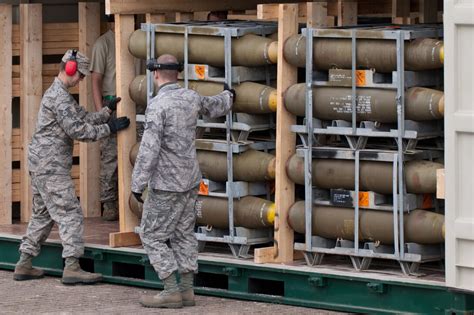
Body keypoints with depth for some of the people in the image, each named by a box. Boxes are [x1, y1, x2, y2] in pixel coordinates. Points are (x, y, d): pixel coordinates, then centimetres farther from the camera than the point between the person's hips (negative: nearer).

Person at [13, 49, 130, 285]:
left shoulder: (58, 94, 19)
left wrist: (107, 111, 9)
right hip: (51, 166, -11)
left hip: (41, 165, 11)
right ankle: (72, 267, -15)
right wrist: (109, 128, -14)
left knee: (42, 215, 15)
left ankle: (24, 265, 17)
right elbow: (77, 130, -18)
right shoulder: (59, 96, -15)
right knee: (70, 214, -10)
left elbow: (85, 118, 17)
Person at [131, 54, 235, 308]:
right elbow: (214, 107, 26)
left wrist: (137, 183, -16)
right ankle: (187, 290, 12)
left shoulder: (158, 105, -19)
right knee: (184, 234, 13)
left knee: (152, 236, -1)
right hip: (190, 180, 8)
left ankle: (171, 292, -6)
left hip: (166, 184, -8)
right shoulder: (191, 98, 4)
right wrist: (228, 96, 49)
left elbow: (149, 150, -22)